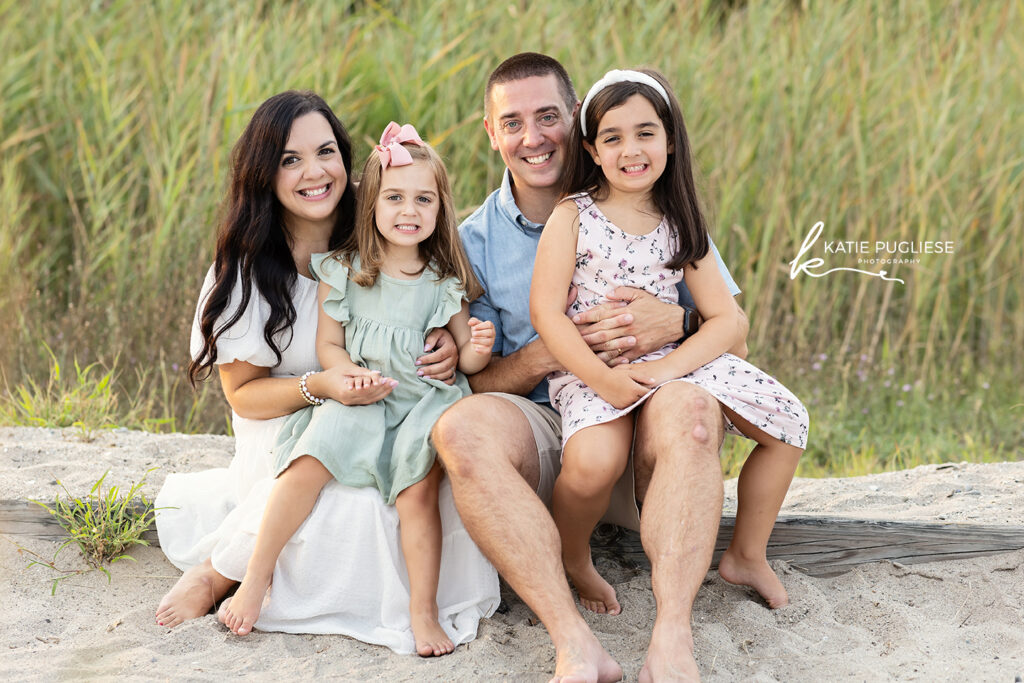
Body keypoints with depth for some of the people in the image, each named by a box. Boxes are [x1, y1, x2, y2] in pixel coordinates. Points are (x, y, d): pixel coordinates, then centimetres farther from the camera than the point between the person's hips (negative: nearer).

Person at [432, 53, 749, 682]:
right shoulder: (476, 241, 8)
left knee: (689, 405, -36)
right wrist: (551, 351, -16)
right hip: (544, 429, 1)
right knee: (460, 428, -32)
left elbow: (735, 332, 5)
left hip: (643, 429, -1)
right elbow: (477, 381, 4)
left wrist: (674, 322, -18)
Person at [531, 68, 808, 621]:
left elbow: (726, 320, 2)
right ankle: (572, 561, -1)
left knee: (789, 424, -5)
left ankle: (748, 555, 16)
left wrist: (667, 367, -17)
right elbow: (546, 311, -10)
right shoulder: (573, 216, -2)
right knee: (594, 461, -35)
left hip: (671, 361, 4)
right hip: (589, 368, -4)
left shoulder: (679, 225, 8)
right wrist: (602, 377, -24)